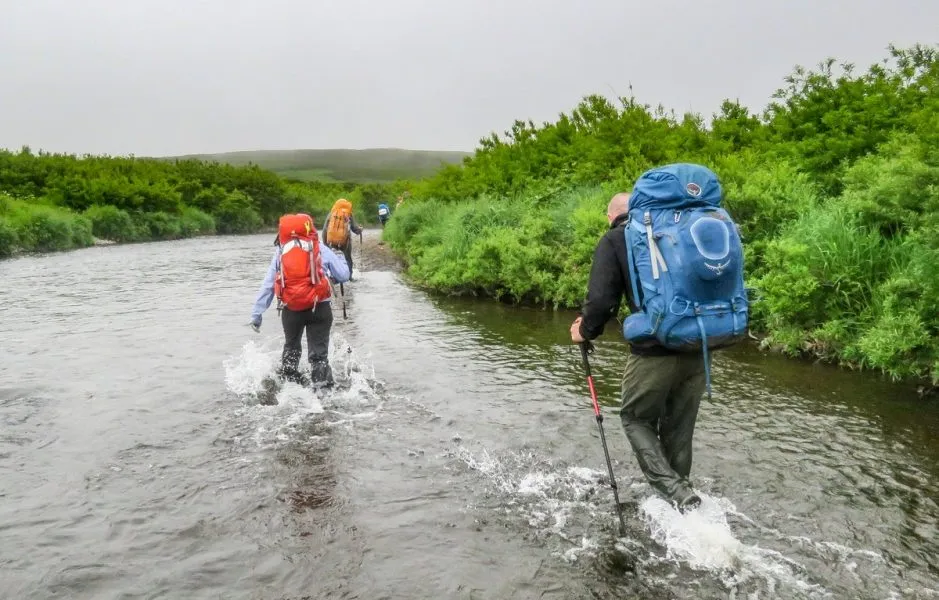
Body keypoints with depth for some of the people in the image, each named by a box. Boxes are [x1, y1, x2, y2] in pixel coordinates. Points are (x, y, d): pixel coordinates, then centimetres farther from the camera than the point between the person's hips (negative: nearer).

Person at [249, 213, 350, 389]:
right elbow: (344, 275, 2)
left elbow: (267, 285, 5)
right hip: (319, 307, -2)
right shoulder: (320, 249, 1)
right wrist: (340, 260, 23)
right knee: (319, 353, 5)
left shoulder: (280, 252, 7)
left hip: (291, 309, 2)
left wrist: (256, 313, 9)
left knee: (291, 348, 26)